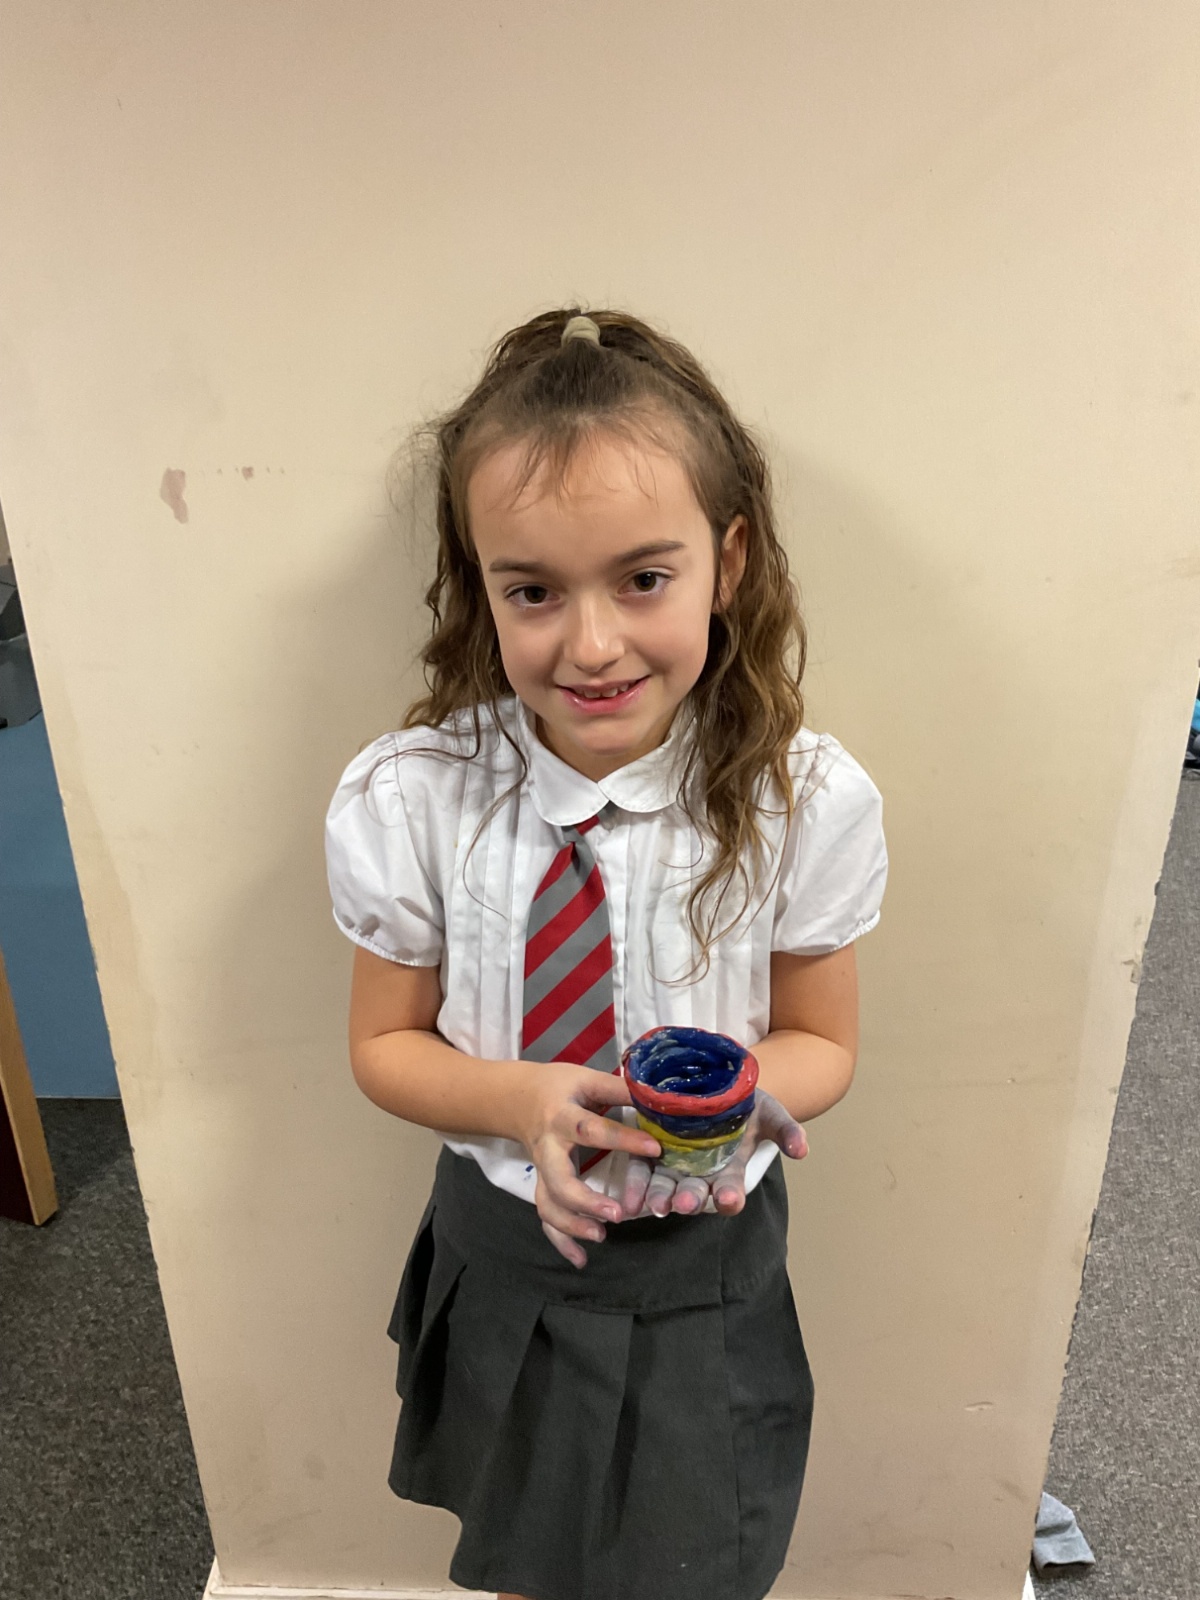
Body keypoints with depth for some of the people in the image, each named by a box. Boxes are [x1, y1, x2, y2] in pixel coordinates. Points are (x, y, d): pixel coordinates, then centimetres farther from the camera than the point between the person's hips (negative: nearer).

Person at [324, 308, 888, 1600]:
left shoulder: (808, 800, -21)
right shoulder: (404, 801, -21)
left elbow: (821, 1043, -7)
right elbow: (386, 1044, -7)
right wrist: (521, 1100, -27)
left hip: (705, 1252, -1)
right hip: (504, 1241, 2)